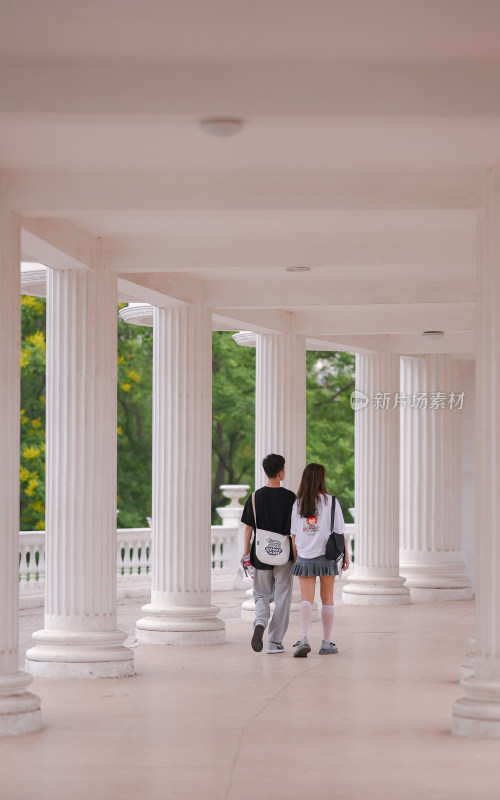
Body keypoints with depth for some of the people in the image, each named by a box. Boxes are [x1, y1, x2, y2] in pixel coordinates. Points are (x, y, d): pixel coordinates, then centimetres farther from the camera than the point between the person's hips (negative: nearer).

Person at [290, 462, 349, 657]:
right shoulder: (331, 502, -6)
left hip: (304, 558, 1)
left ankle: (303, 639, -22)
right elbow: (339, 532, -3)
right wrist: (345, 554, 8)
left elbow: (294, 535, 3)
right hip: (326, 556, -1)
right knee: (327, 599, 10)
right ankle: (326, 643, 15)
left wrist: (295, 558, 12)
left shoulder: (298, 503, 2)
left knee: (306, 599, -2)